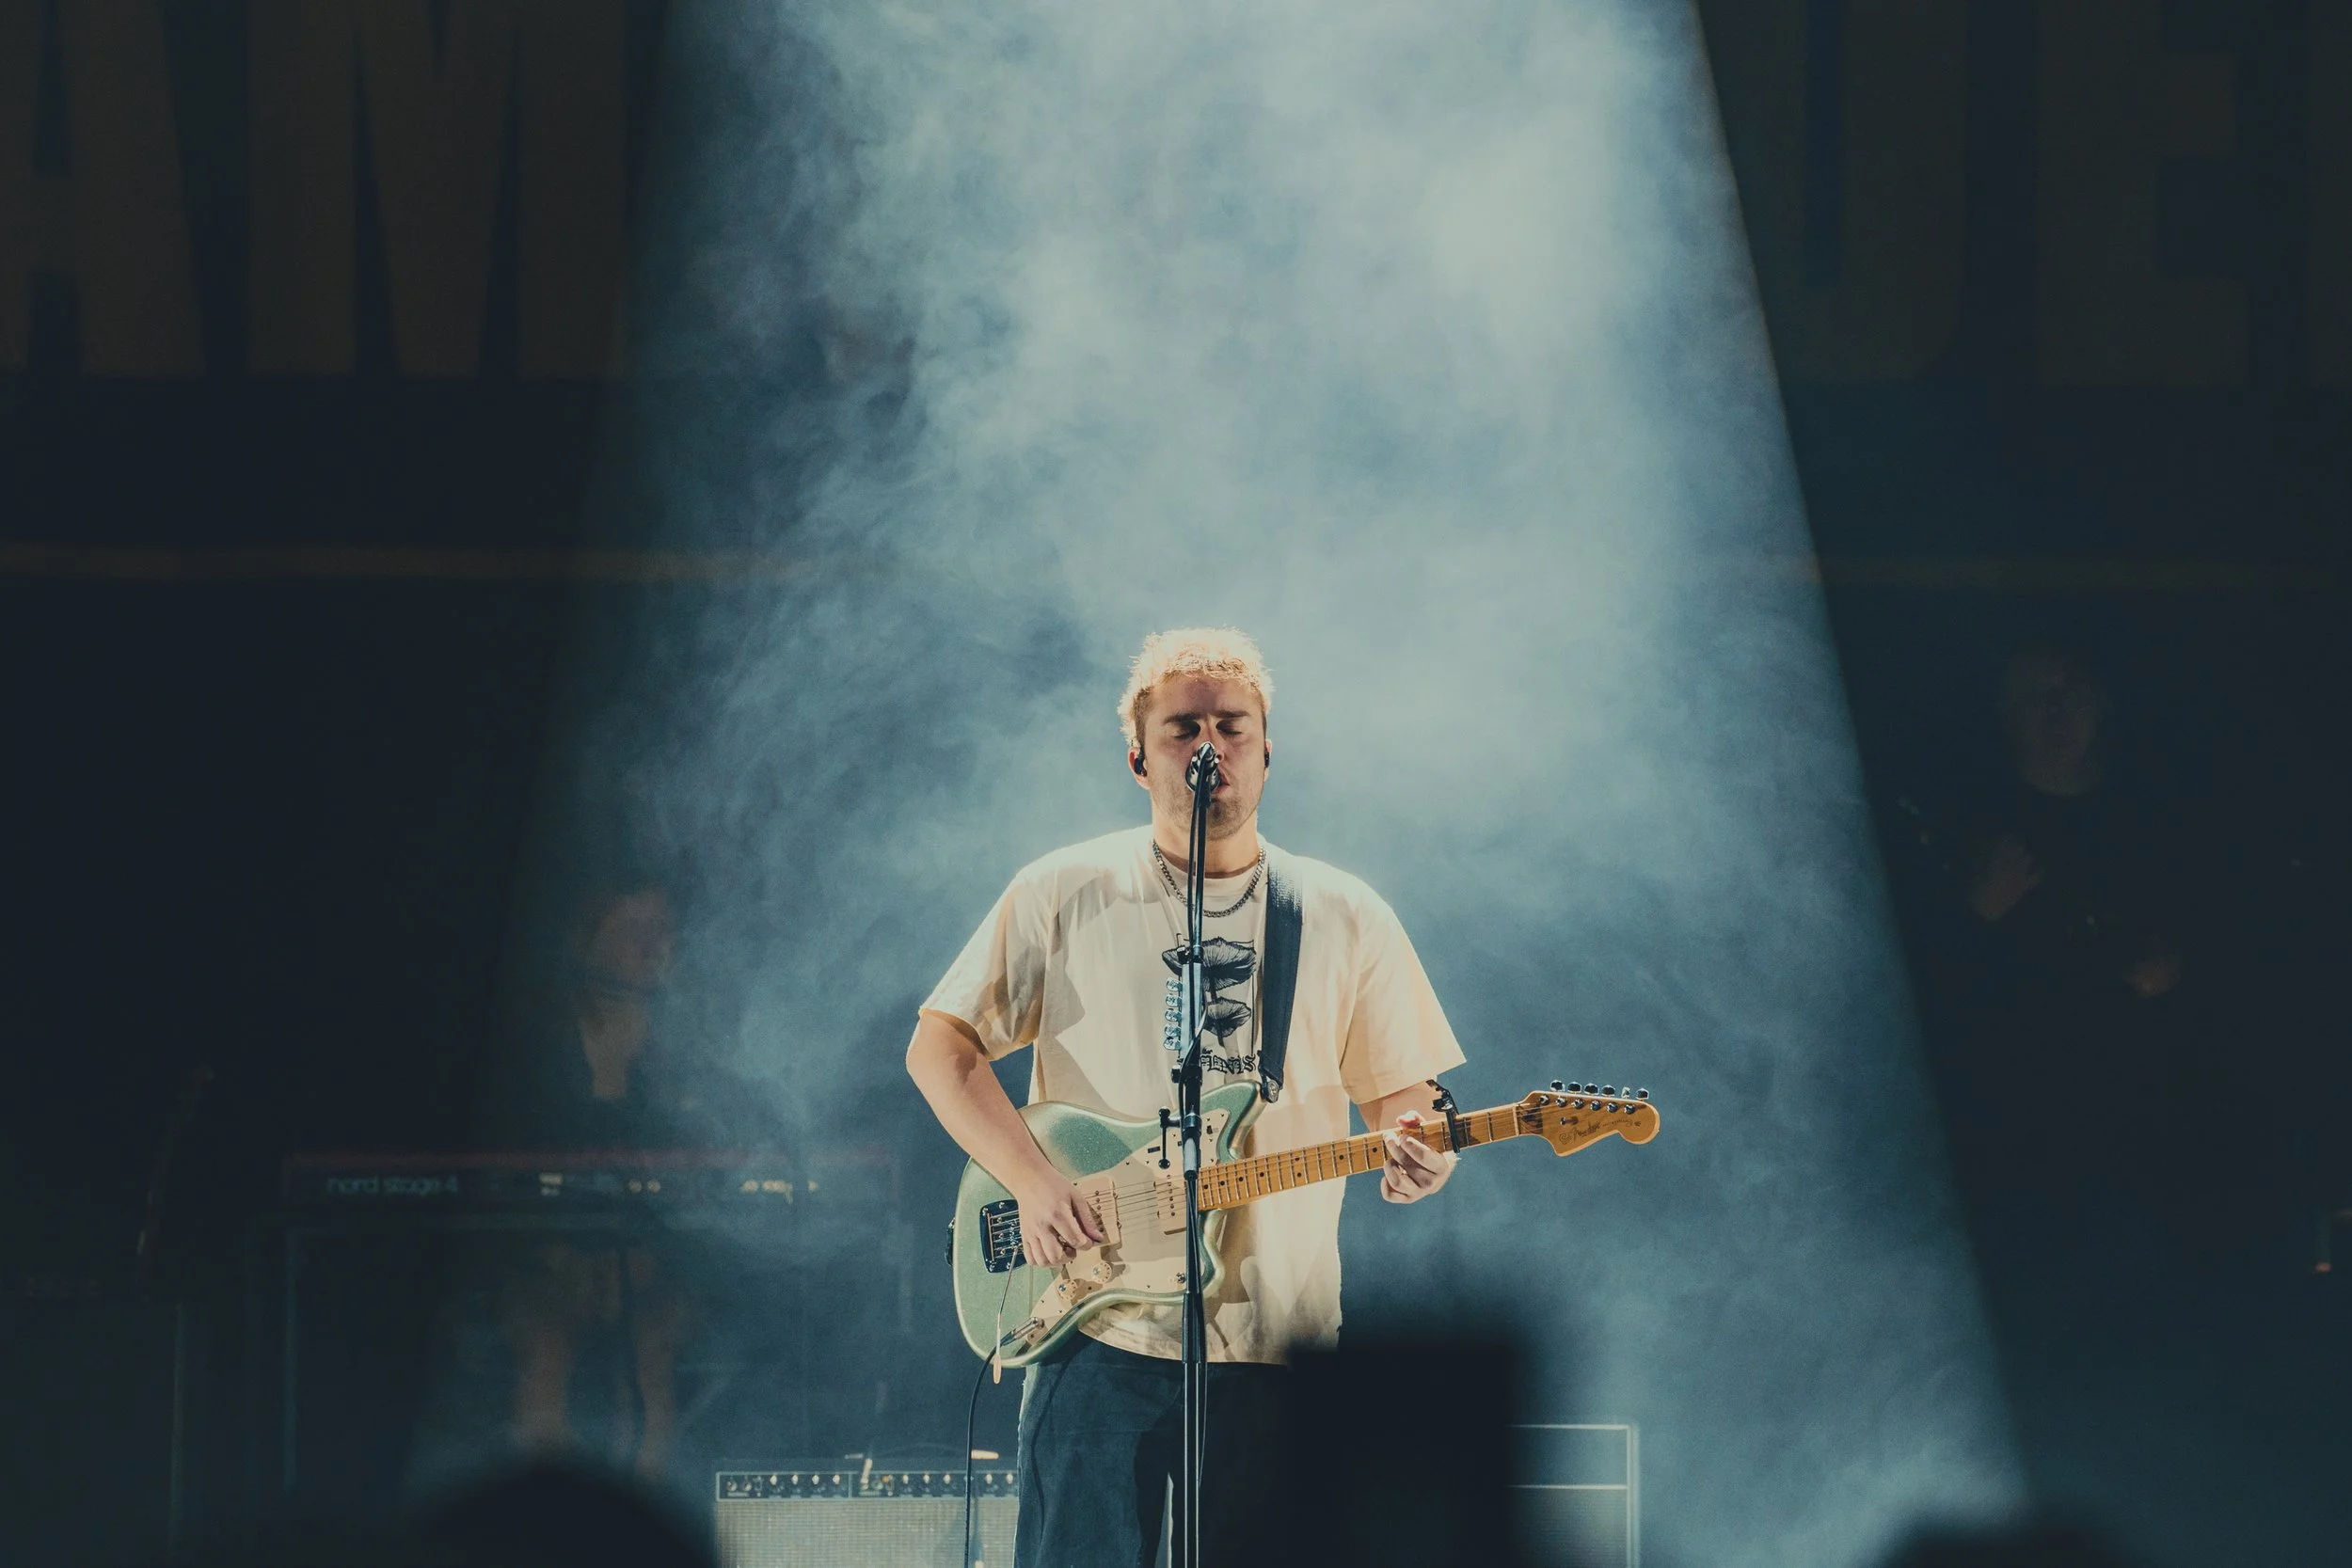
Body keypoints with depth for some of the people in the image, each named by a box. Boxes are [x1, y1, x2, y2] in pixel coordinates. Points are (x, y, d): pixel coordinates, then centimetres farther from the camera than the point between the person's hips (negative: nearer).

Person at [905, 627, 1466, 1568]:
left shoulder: (1344, 919, 11)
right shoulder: (1064, 898, 6)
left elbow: (1399, 1092, 14)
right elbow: (940, 1048, 5)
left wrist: (1412, 1150, -11)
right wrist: (1033, 1183, -9)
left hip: (1277, 1344, 2)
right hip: (1100, 1325, -2)